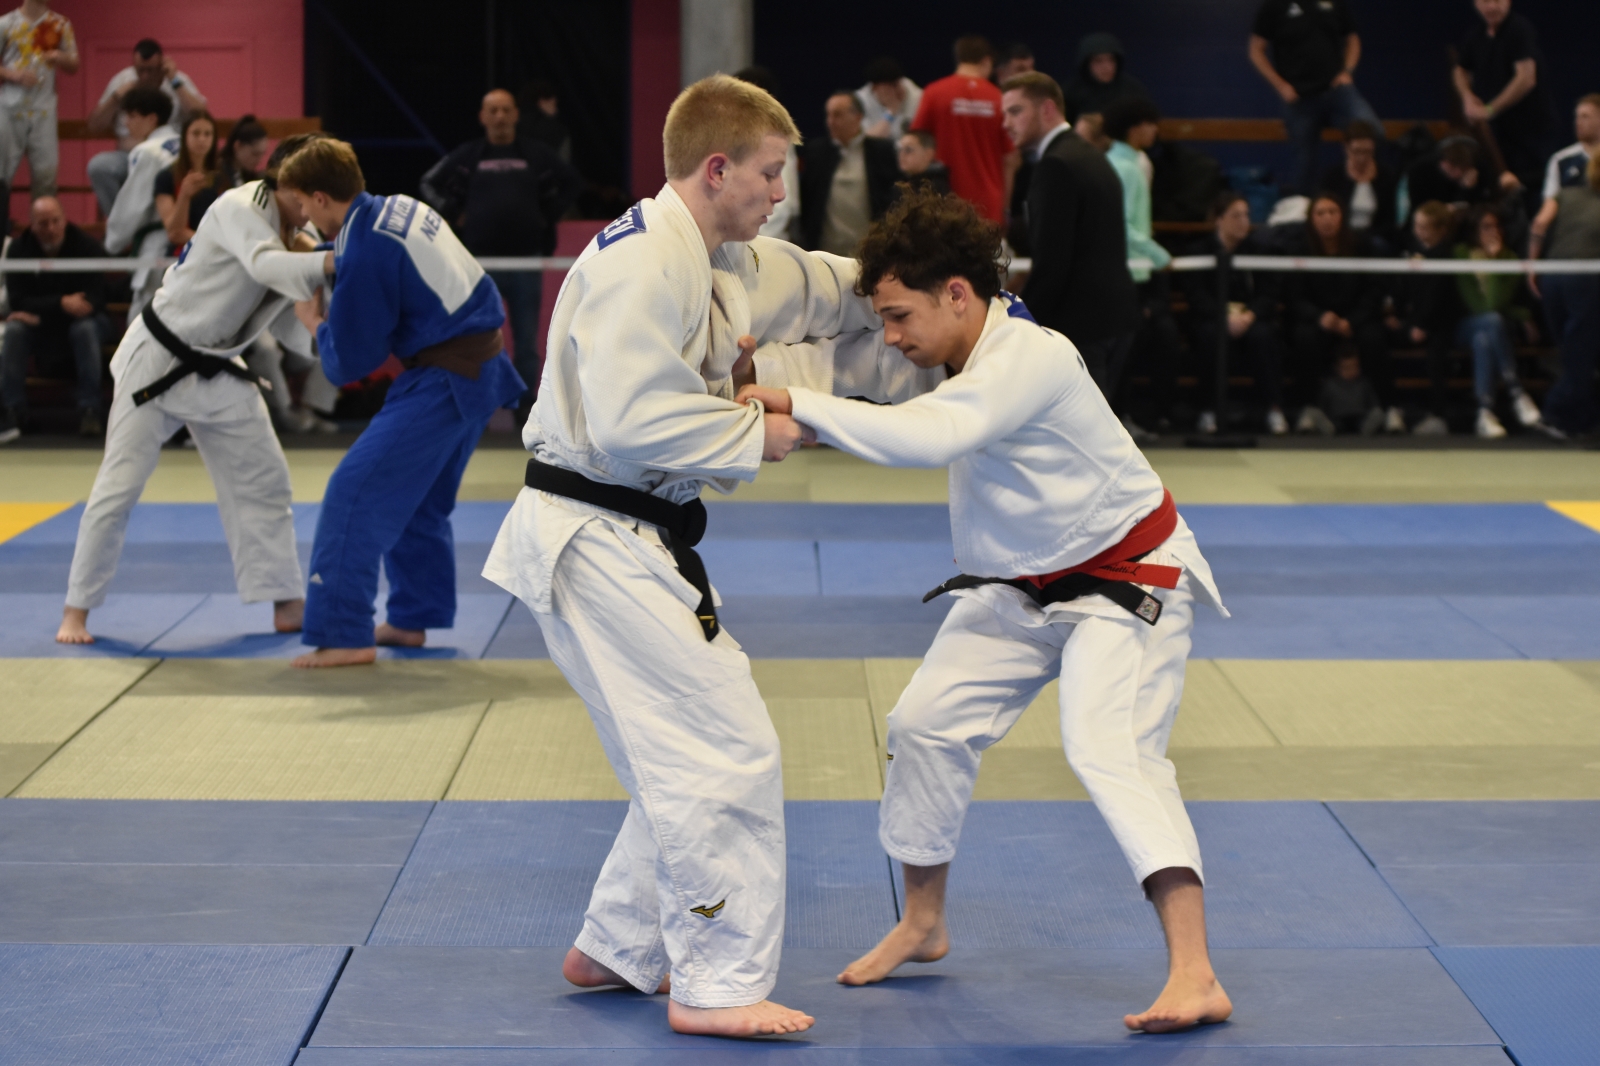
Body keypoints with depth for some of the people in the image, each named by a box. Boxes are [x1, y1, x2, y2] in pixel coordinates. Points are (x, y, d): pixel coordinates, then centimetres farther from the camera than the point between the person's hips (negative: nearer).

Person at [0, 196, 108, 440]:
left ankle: (89, 411, -31)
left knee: (86, 329, -35)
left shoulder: (87, 247, -15)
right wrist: (61, 304, -34)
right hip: (39, 327, 2)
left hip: (78, 321, -1)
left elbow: (96, 300, -23)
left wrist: (41, 312, -30)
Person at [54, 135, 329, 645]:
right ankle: (76, 610, 7)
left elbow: (294, 331, 2)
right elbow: (268, 267, -43)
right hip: (157, 360, -8)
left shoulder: (298, 239, 0)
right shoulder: (238, 211, -22)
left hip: (217, 371, 8)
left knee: (262, 480, 4)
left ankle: (288, 605, 10)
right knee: (119, 486, -4)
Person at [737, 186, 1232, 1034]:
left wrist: (797, 404, -41)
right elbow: (846, 366, -3)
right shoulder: (935, 353, -6)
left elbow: (926, 434, -44)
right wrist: (753, 366, -23)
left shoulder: (1034, 360, -32)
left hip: (1125, 579, -9)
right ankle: (922, 924, 28)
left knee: (1111, 749, -24)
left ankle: (1195, 977, -27)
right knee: (926, 723, 8)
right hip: (1016, 588, 9)